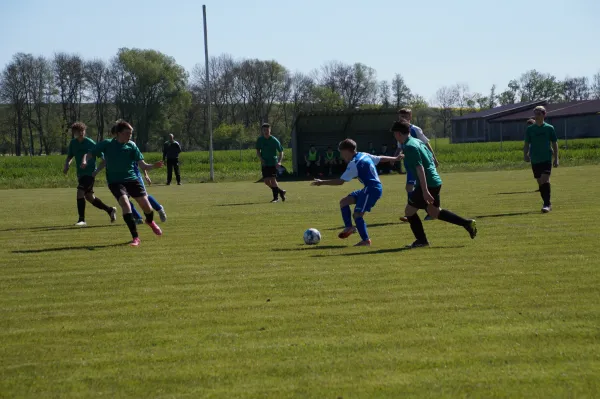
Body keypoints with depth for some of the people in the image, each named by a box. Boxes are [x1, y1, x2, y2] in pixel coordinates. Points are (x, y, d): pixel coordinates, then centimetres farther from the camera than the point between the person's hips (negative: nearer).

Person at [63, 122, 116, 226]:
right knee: (89, 196, 13)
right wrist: (66, 165, -3)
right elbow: (70, 156, 17)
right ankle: (110, 210, 31)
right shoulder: (73, 143, 4)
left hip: (90, 172, -7)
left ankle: (82, 219, -15)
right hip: (80, 173, 7)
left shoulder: (90, 143, -12)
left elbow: (103, 158, -9)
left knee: (80, 192, -20)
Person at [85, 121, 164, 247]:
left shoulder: (131, 145, 2)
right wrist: (85, 161, -19)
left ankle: (150, 222, 35)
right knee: (125, 203, -26)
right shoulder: (106, 144, -3)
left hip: (131, 179, 3)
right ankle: (135, 237, -22)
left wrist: (154, 166, -21)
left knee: (145, 204, -4)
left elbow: (142, 165, -2)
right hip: (115, 181, -2)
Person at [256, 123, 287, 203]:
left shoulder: (274, 140, -8)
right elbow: (258, 151, 9)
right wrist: (261, 159, -9)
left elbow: (281, 152, -1)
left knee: (273, 179, -13)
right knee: (266, 181, 0)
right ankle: (281, 191, 19)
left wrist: (279, 161, -14)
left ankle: (276, 197, -2)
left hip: (273, 163, -4)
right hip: (265, 163, 4)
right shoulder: (259, 140, 1)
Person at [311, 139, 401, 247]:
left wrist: (322, 182, -13)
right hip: (368, 189, 10)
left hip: (372, 190, -10)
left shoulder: (354, 164, -15)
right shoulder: (364, 155, 11)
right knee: (344, 201, 10)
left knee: (357, 214, -13)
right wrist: (395, 159, 41)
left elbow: (340, 181, -18)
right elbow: (381, 159, 23)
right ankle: (349, 227, 10)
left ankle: (366, 240, -10)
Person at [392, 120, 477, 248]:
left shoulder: (409, 147, -17)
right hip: (436, 181, 10)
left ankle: (421, 240, 12)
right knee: (434, 212, 22)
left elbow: (420, 168, -23)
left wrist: (425, 191, -26)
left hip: (427, 184, -10)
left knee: (409, 211, 4)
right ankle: (467, 223, 20)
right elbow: (431, 159, 20)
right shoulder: (418, 142, 13)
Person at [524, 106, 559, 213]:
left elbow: (554, 144, 6)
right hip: (535, 160, 3)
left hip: (547, 159, -3)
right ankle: (547, 204, 20)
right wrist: (525, 155, -8)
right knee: (540, 182, 7)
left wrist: (556, 159, 2)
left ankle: (547, 204, -16)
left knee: (545, 180, -17)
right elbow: (527, 144, 9)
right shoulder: (530, 129, 6)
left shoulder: (549, 128, 1)